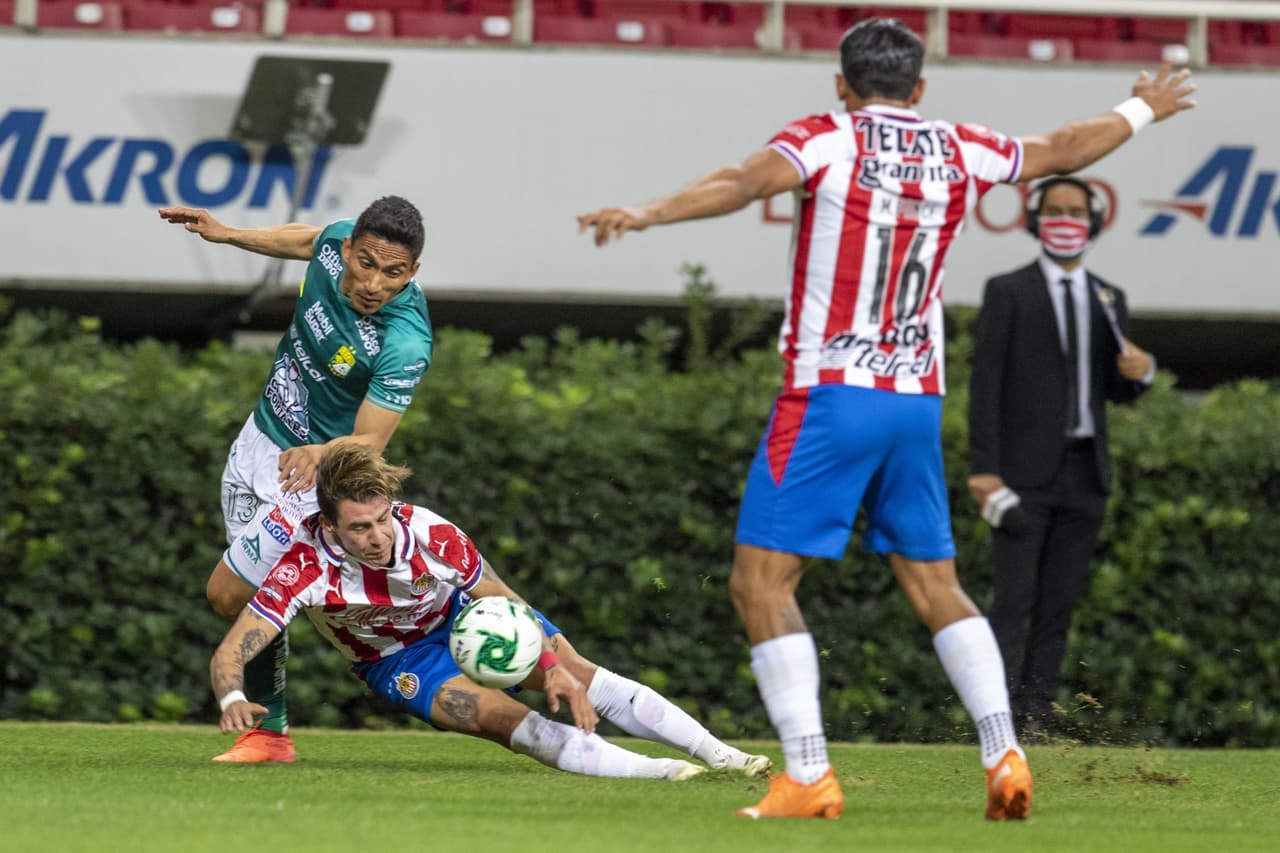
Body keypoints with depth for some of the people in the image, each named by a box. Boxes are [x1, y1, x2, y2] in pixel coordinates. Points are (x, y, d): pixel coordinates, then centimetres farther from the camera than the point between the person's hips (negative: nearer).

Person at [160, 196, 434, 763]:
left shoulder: (405, 344, -34)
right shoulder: (339, 240, -15)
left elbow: (370, 441, -32)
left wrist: (318, 455, -51)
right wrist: (227, 235, 16)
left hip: (315, 475, -7)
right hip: (260, 438, 7)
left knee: (229, 595, -7)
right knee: (254, 595, 14)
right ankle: (269, 732, 26)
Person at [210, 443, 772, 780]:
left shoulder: (430, 534, -32)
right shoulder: (304, 569, -37)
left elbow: (505, 603, -15)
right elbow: (227, 655, -37)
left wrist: (552, 667, -28)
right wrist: (233, 701, -59)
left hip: (460, 608, 2)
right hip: (395, 656, -2)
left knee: (578, 677, -12)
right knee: (501, 718, -25)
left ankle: (720, 755, -8)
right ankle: (651, 772, -29)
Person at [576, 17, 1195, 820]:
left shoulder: (828, 141, -5)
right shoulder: (959, 152, 9)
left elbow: (746, 182, -24)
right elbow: (1065, 150, 25)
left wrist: (645, 214, -35)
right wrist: (1142, 110, 43)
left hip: (829, 395, -5)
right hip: (919, 401, 5)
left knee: (761, 580, -2)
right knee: (935, 585, 16)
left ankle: (809, 775, -12)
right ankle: (1004, 753, 4)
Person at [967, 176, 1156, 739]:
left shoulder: (1108, 301, 15)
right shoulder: (1008, 293, 1)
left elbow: (1118, 391, 19)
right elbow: (985, 382, -5)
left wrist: (1139, 371, -7)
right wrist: (983, 470, -14)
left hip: (1084, 475, 5)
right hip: (1025, 473, -5)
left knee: (1058, 608, 3)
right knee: (1013, 602, -11)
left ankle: (1035, 726, 4)